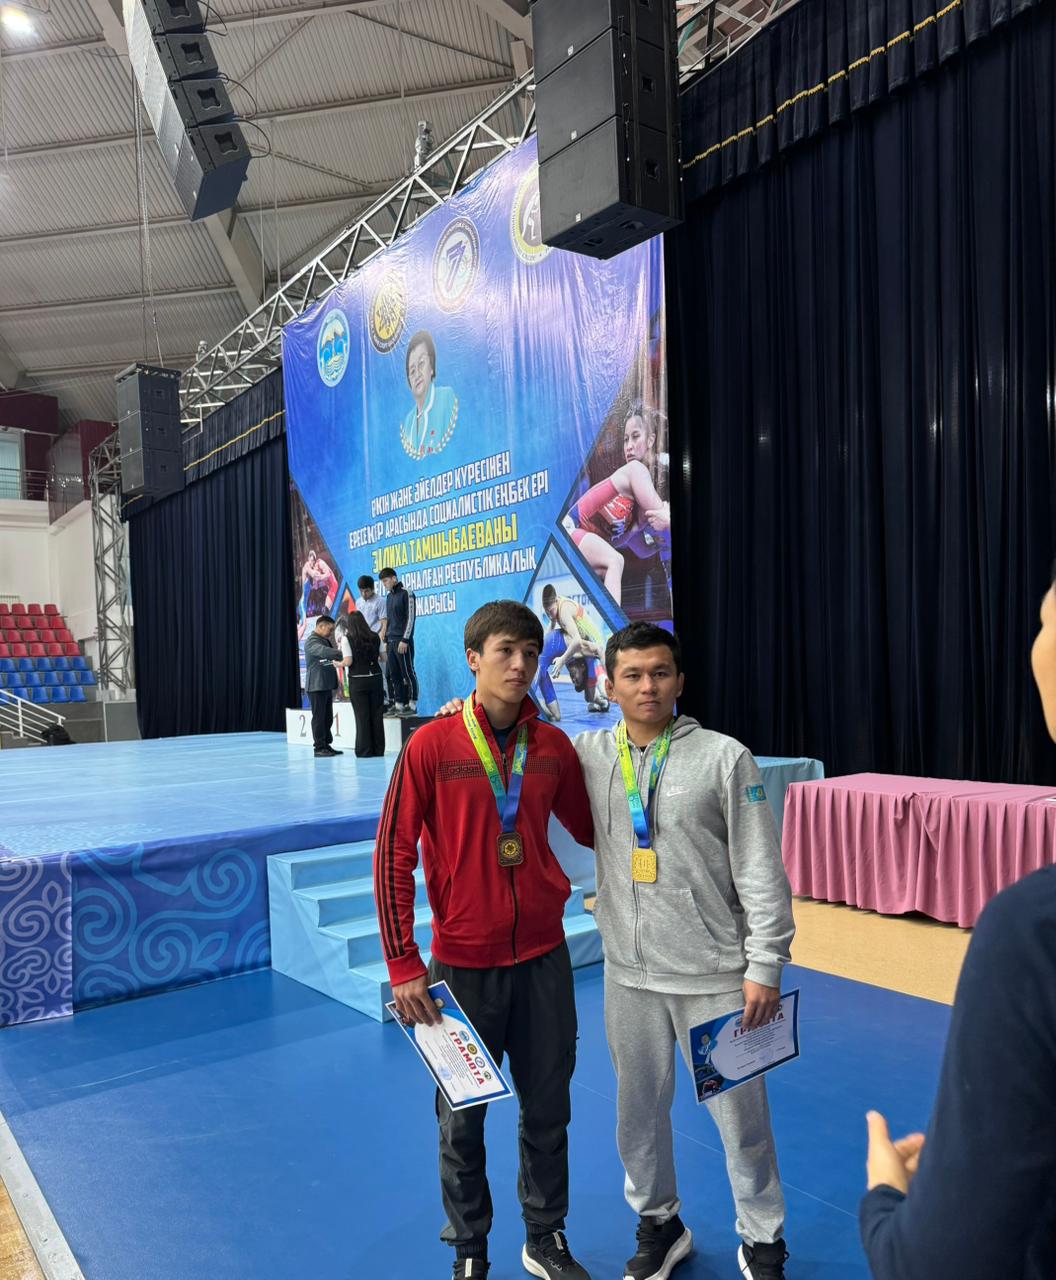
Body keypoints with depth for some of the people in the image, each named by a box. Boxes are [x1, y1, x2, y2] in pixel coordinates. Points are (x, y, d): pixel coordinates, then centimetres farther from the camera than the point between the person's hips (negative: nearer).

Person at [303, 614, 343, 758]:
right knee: (319, 717, -4)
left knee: (328, 718, 10)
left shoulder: (325, 640, 18)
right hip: (316, 686, -9)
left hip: (326, 685, 9)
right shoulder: (312, 641, -12)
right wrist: (343, 654, -39)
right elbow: (323, 651, -31)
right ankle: (319, 747, 0)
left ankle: (327, 745, 15)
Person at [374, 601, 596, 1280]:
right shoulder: (432, 744, -11)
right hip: (462, 962, -3)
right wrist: (403, 964, -9)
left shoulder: (553, 746, -2)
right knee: (462, 1118, 13)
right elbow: (394, 853, -9)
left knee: (548, 1108, 16)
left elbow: (589, 827, 13)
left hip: (543, 956, 3)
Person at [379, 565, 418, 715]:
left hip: (403, 641, -8)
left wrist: (404, 640, -16)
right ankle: (398, 704, 11)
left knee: (408, 673, -4)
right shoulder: (389, 596, 16)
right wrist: (385, 640, 16)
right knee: (394, 675, 7)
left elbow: (411, 618, -12)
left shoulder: (406, 594, -7)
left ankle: (412, 705, 0)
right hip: (391, 641, 8)